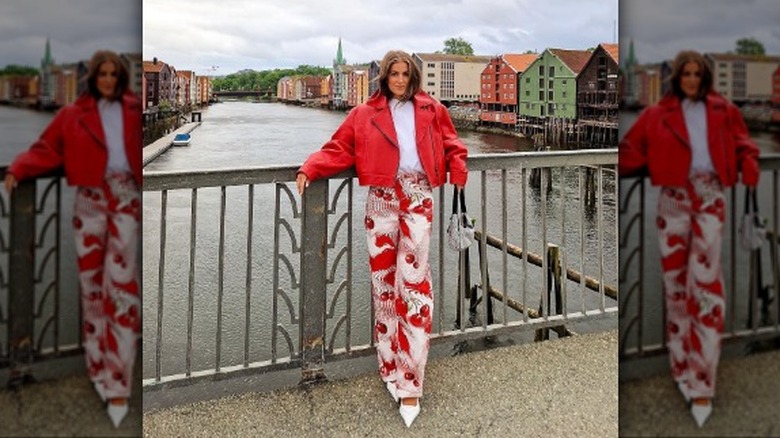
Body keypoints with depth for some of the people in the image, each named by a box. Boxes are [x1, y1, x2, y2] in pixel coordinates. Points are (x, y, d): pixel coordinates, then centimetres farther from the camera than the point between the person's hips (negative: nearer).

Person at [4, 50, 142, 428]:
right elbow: (46, 150, 6)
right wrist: (18, 169, -9)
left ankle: (118, 383, -12)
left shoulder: (134, 110, 11)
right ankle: (100, 369, 15)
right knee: (91, 282, 4)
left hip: (126, 197, -1)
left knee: (121, 282, -11)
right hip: (90, 199, 2)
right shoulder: (72, 115, 11)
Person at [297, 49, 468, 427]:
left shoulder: (431, 110, 14)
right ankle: (392, 369, 14)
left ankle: (409, 384, -7)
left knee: (412, 280, -9)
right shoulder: (364, 115, 10)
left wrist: (458, 177, 3)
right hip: (382, 199, 1)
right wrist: (309, 169, -10)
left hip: (418, 198, -1)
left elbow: (452, 147, 20)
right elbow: (338, 150, 5)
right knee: (384, 280, 2)